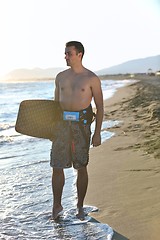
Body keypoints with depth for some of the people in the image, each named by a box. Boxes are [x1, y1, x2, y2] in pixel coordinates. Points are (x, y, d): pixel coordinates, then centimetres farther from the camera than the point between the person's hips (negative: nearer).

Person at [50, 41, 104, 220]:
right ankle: (56, 206, 13)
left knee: (81, 167, 5)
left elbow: (100, 107, 0)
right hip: (61, 123, 3)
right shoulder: (60, 77, 11)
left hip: (81, 123, -3)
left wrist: (97, 133, -6)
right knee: (57, 166, 0)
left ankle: (80, 206, 19)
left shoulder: (92, 79, -1)